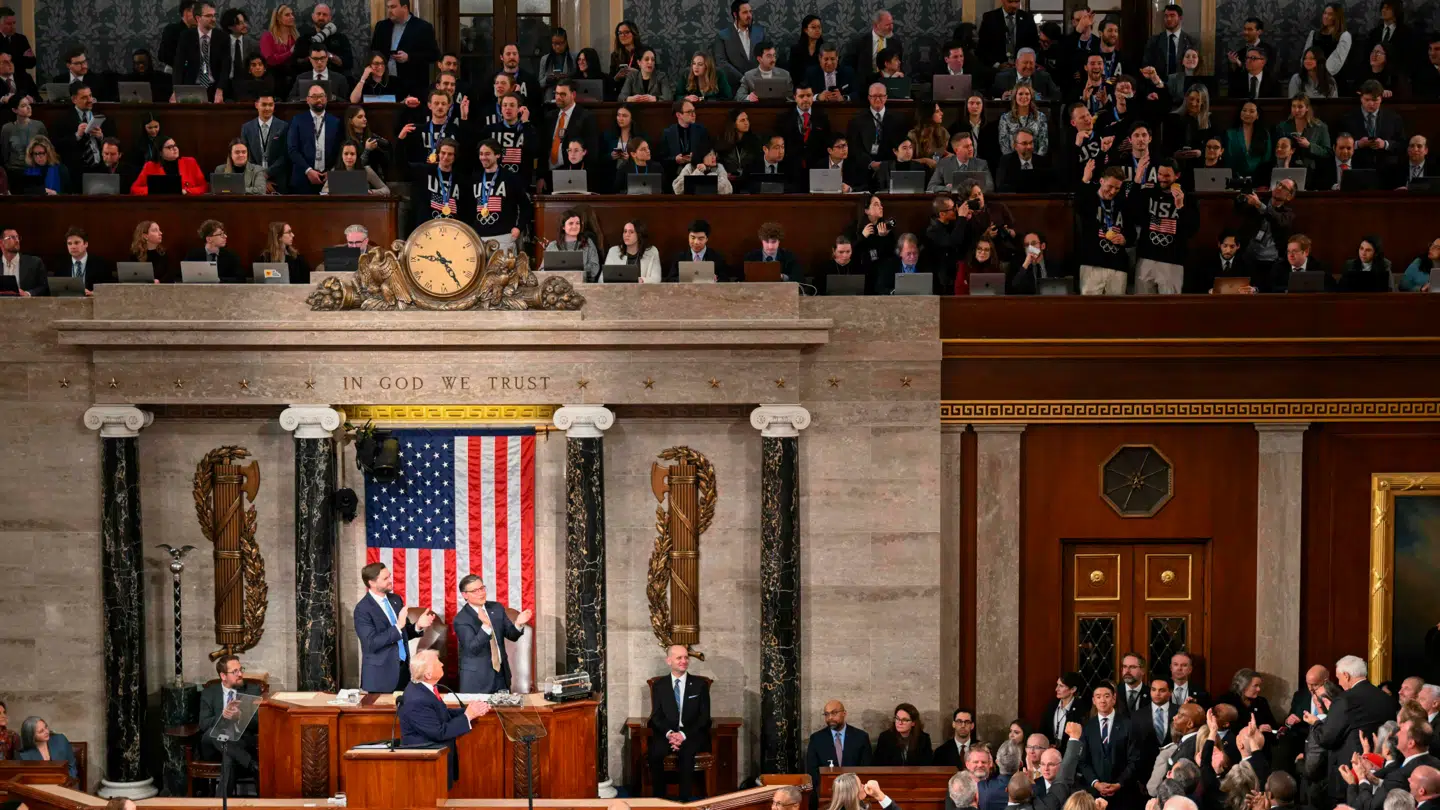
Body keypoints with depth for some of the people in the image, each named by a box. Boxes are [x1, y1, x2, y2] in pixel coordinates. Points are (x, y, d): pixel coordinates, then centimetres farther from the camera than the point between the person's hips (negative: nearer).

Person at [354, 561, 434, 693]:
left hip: (403, 668, 6)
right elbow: (371, 643, -21)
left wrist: (417, 625, -4)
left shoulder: (396, 600, 8)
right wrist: (398, 626, -25)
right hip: (380, 674, -6)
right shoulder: (363, 609, -13)